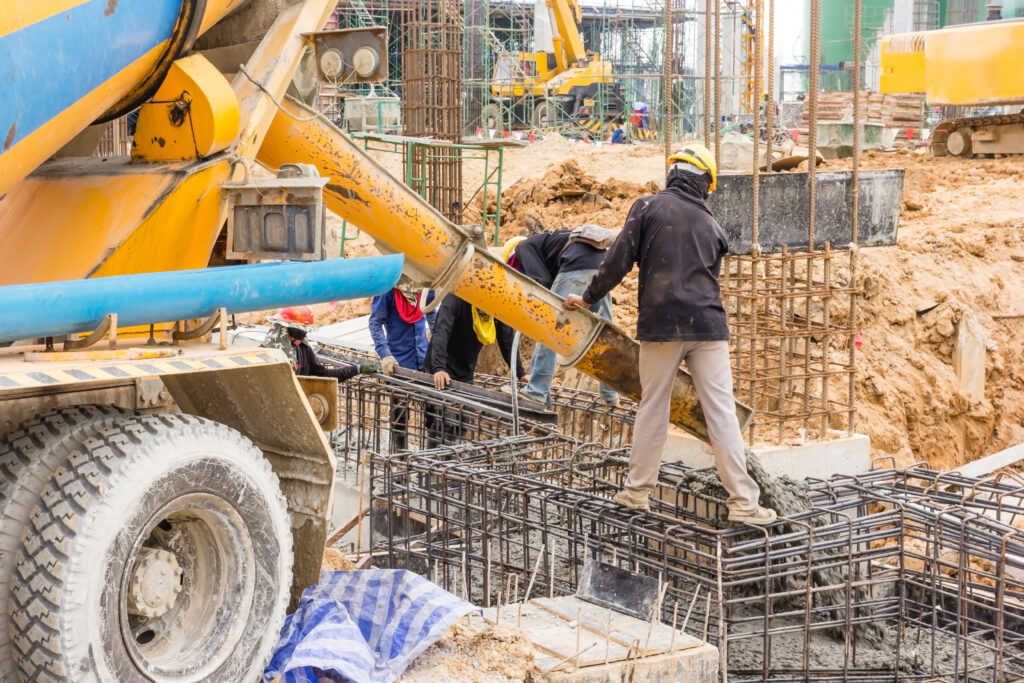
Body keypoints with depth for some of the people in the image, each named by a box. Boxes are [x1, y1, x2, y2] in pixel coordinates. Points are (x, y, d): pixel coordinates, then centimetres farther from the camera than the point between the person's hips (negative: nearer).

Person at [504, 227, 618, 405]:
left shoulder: (523, 247, 15)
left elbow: (542, 280, -2)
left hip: (577, 267, -8)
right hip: (602, 266, 8)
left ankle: (537, 390, 1)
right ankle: (610, 394, 19)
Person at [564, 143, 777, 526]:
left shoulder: (648, 207, 1)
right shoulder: (713, 227, 13)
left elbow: (619, 260, -5)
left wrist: (589, 298, 6)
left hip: (661, 323, -2)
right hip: (708, 325, 2)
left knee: (652, 407, 10)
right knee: (722, 412, 1)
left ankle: (637, 491, 17)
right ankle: (743, 501, -1)